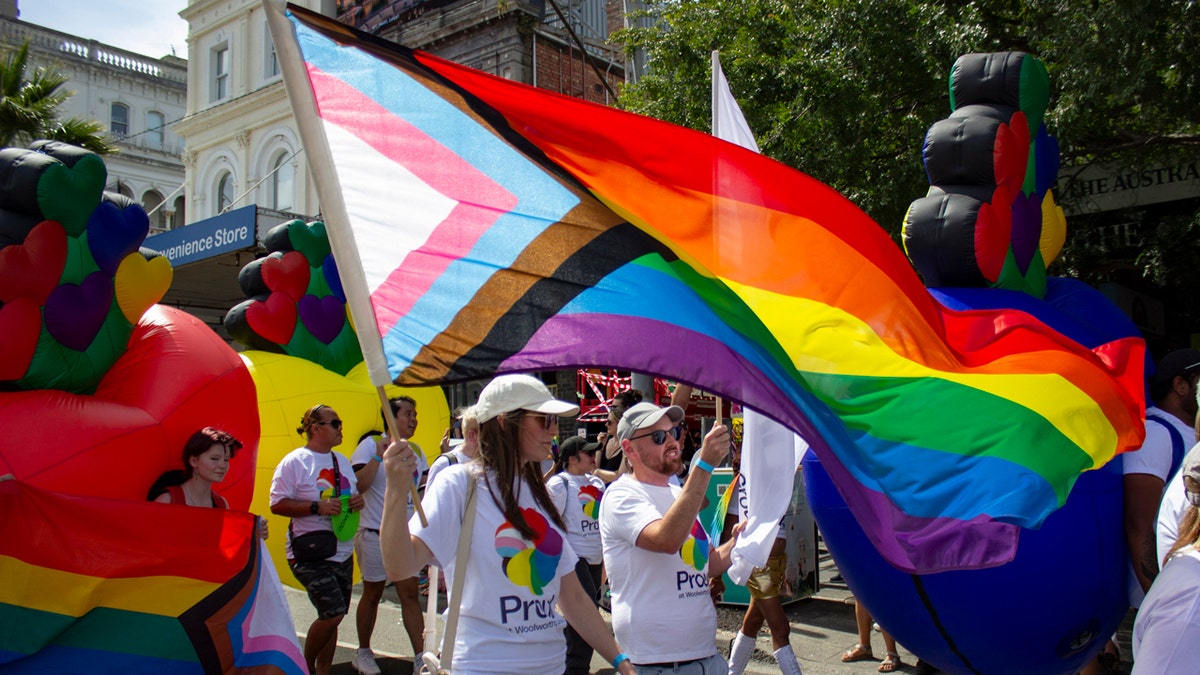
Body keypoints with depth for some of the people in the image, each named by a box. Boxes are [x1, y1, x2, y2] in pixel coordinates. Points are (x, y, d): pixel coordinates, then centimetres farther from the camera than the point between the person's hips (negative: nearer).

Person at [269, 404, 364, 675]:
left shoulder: (341, 460, 14)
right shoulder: (295, 461, -9)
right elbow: (277, 504, -13)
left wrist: (357, 501, 1)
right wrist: (317, 506, -22)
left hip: (342, 553, 7)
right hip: (310, 555, -7)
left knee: (332, 616, 10)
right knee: (333, 612, -13)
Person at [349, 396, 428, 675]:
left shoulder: (416, 450, 10)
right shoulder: (371, 445, -7)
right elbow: (358, 486, -18)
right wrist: (379, 456, -25)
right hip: (375, 534, -4)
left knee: (411, 593, 1)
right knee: (372, 593, 9)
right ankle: (363, 652, 26)